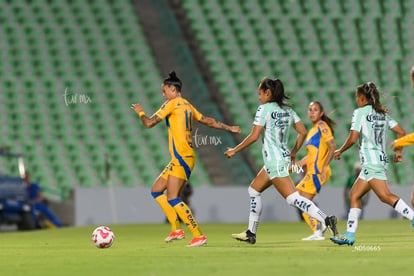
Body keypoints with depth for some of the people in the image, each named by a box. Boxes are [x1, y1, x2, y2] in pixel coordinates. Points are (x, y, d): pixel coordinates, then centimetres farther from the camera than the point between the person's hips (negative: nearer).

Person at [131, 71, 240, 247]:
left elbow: (149, 123, -7)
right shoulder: (187, 106, 17)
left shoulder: (172, 104, -7)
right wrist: (228, 128, 33)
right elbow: (208, 121, 23)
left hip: (181, 158, -10)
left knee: (172, 198, -13)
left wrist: (140, 112, 12)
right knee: (156, 190, 13)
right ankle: (176, 229, 9)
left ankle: (198, 235, -16)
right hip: (179, 159, 10)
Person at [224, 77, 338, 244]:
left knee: (293, 198, -13)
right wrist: (293, 153, 20)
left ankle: (326, 220, -24)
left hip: (274, 161, -9)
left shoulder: (265, 109, -11)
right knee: (254, 190, 19)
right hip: (283, 158, 9)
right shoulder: (288, 110, 11)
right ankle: (250, 233, 22)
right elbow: (303, 132, 9)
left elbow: (254, 136, -14)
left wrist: (234, 151, -3)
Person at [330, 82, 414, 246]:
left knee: (385, 196, -18)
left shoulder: (360, 112, -5)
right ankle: (349, 234, 9)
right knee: (354, 195, 12)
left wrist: (339, 151, 4)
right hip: (381, 159, 9)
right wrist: (398, 151, 19)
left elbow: (353, 139, -11)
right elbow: (401, 132, 12)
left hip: (370, 161, -9)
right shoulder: (383, 113, 16)